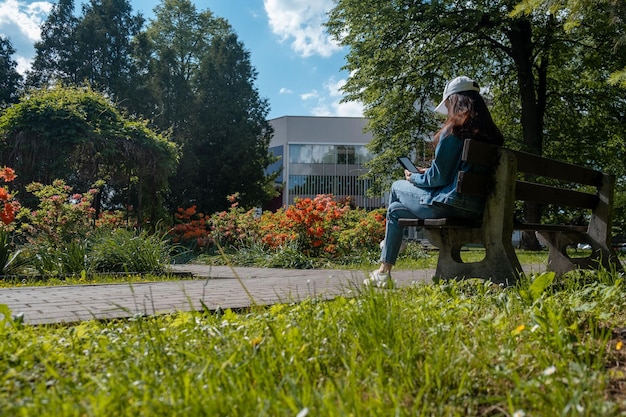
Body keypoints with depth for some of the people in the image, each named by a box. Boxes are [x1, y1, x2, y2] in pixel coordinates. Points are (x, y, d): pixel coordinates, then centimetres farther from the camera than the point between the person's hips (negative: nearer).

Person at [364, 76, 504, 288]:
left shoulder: (453, 130, -14)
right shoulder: (491, 133, 11)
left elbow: (439, 177, -13)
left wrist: (413, 178, 6)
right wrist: (427, 173, 22)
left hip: (452, 205, -8)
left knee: (397, 187, 16)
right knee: (395, 209, 23)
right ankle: (384, 271, 32)